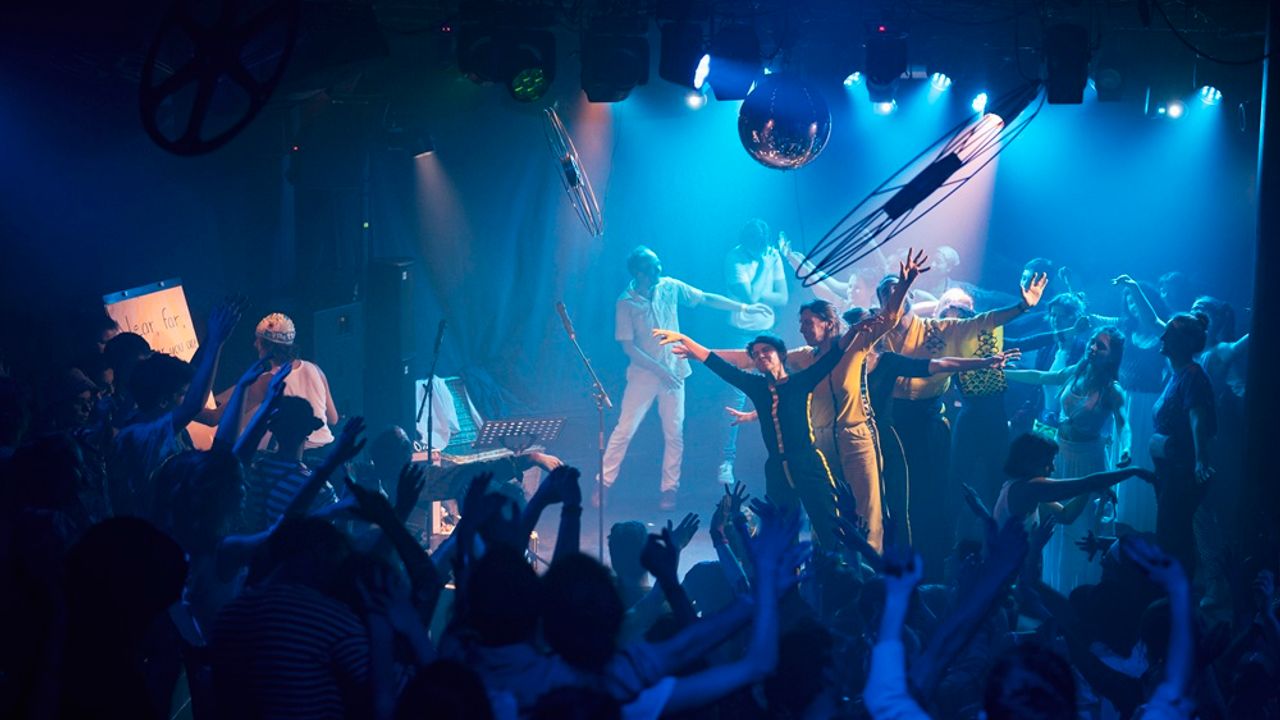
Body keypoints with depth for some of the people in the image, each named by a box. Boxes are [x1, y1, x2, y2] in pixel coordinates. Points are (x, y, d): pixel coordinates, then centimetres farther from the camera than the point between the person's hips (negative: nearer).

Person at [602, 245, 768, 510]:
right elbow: (628, 347, -14)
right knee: (624, 430, 0)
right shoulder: (626, 303, -14)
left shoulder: (669, 287, -4)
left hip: (674, 373, 3)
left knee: (674, 433, 4)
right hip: (643, 376, -3)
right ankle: (604, 483, 11)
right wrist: (660, 370, -17)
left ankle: (669, 489, 14)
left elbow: (707, 298, 4)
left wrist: (744, 308, 2)